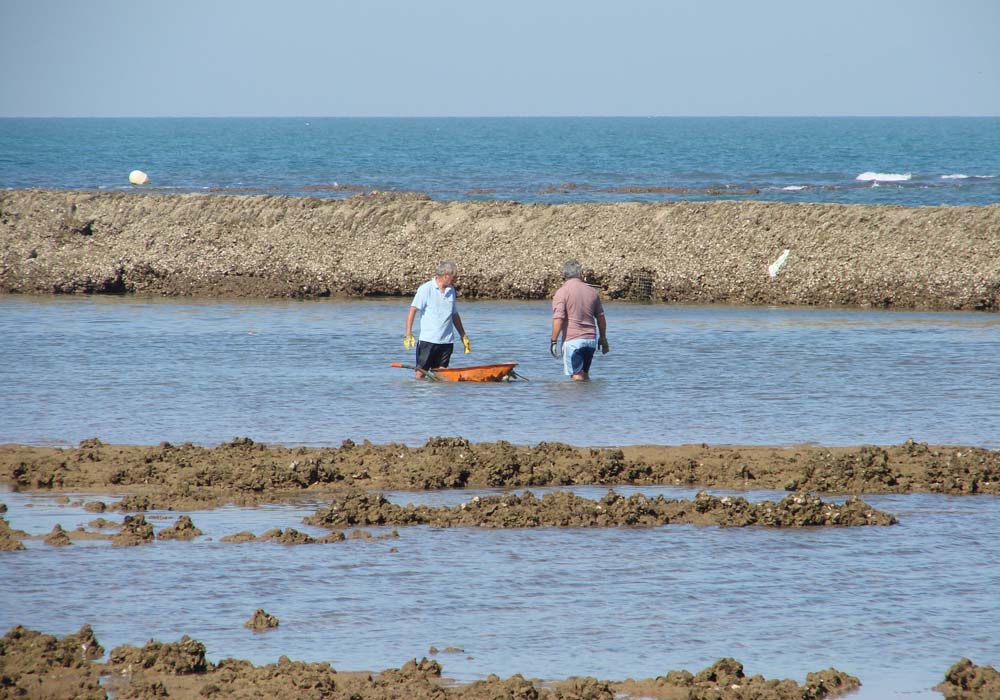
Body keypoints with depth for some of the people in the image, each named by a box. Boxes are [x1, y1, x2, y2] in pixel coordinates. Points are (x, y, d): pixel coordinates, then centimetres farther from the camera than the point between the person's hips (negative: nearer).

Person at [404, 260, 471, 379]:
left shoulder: (451, 291, 12)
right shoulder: (426, 289, -6)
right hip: (428, 340, -5)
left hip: (447, 341, 5)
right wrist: (408, 334, -18)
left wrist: (463, 335, 25)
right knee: (420, 373, -7)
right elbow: (412, 310, -9)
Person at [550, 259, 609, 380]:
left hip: (572, 340, -5)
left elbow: (558, 319, -17)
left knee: (577, 376, -4)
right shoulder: (592, 291, 8)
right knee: (585, 374, 17)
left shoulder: (562, 292, -9)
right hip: (591, 339, 5)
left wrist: (553, 341, -12)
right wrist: (603, 339, 25)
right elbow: (601, 317, 15)